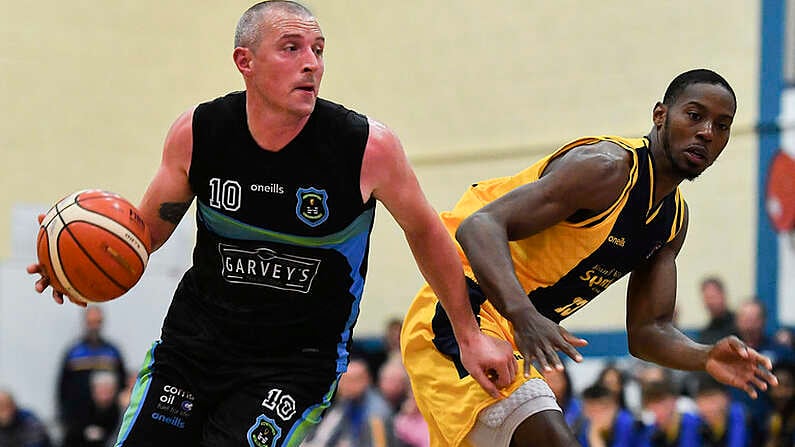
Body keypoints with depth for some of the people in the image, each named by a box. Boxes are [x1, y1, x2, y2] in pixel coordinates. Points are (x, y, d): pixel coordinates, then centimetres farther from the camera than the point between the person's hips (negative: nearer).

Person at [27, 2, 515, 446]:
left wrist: (470, 335, 9)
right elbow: (148, 227, 7)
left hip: (299, 359, -3)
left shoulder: (369, 147, -16)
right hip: (195, 338, 3)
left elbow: (424, 231, 2)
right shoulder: (196, 134, -9)